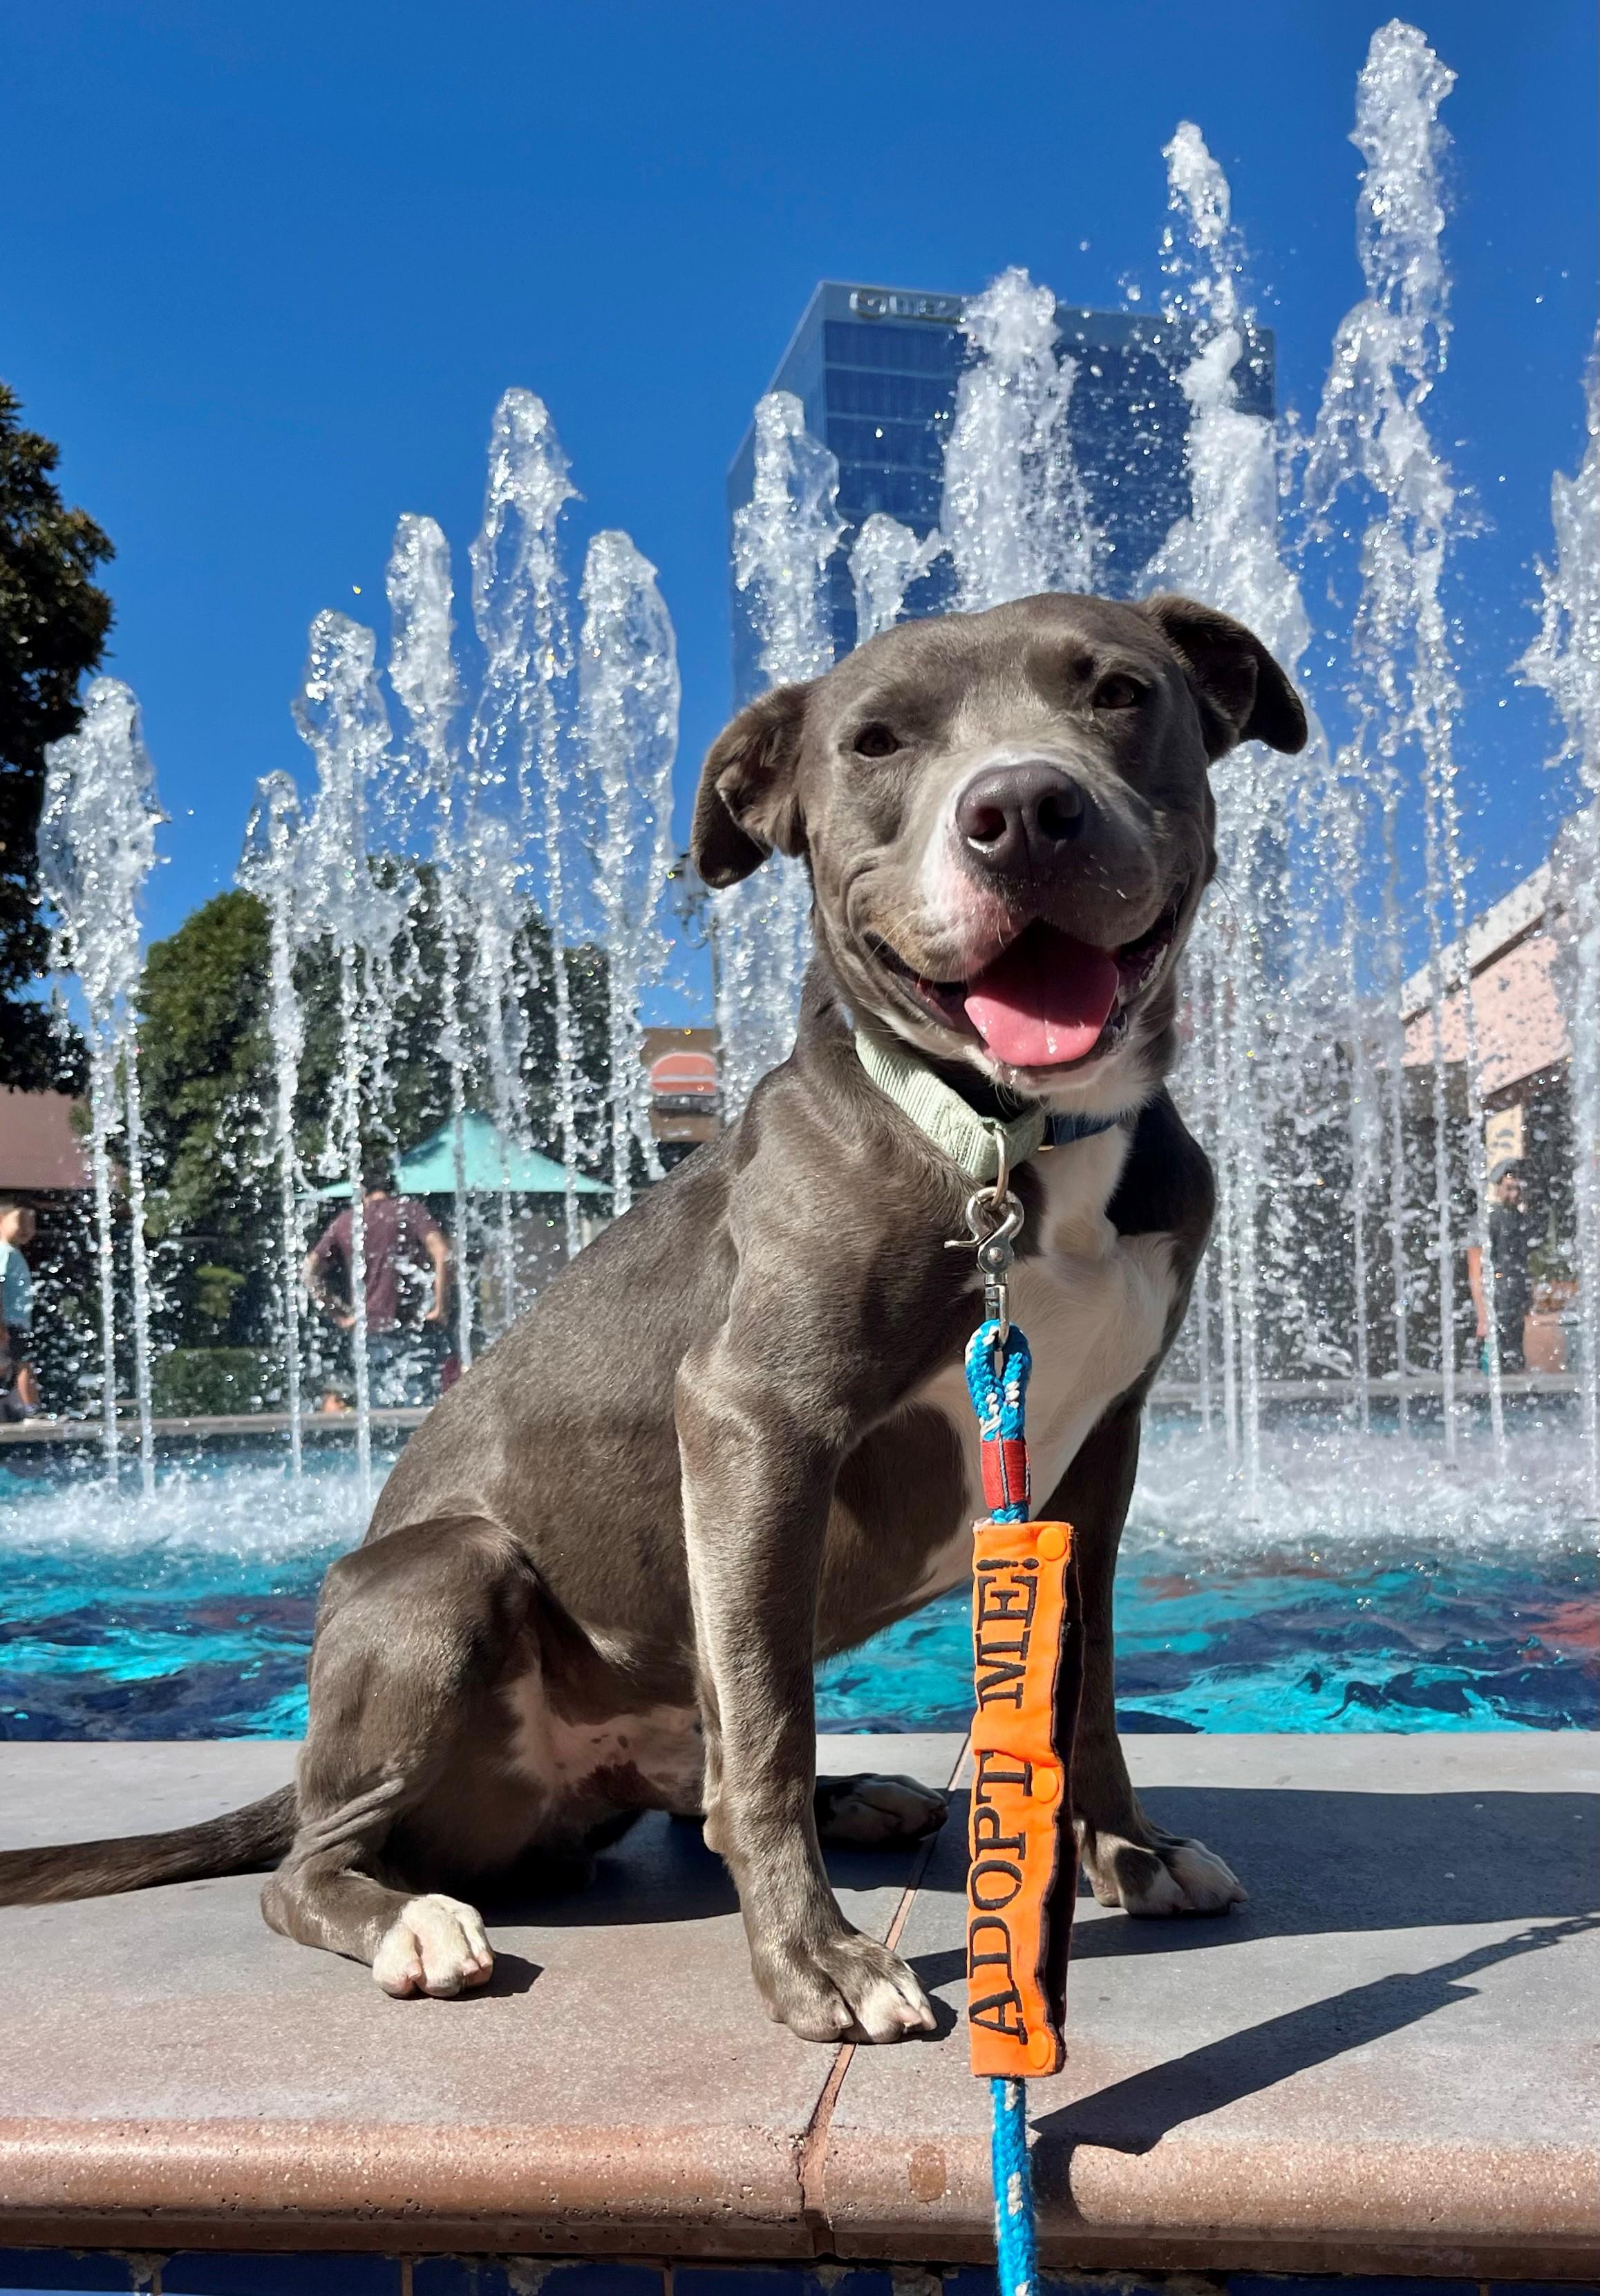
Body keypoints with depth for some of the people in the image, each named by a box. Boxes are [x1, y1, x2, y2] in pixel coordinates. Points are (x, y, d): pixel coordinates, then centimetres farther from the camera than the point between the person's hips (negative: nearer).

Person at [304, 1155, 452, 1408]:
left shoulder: (345, 1221, 12)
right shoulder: (410, 1210, 2)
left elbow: (310, 1271, 8)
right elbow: (442, 1255, -14)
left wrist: (341, 1316, 9)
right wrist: (441, 1308, -9)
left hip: (372, 1332, 3)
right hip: (415, 1329, -3)